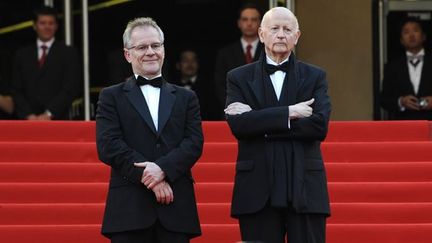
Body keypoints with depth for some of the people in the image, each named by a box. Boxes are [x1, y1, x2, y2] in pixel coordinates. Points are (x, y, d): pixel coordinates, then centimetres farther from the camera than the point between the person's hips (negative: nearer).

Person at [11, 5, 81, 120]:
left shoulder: (68, 53, 6)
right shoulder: (22, 54, 14)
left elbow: (71, 89, -3)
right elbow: (17, 90, 10)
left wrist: (48, 114, -11)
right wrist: (29, 116, -6)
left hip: (57, 120, -2)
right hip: (29, 122, 2)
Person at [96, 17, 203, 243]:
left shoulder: (186, 98, 17)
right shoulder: (112, 97, 10)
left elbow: (195, 143, 4)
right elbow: (108, 146, -3)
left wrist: (163, 168, -14)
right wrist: (149, 177, -12)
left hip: (176, 207, 2)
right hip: (129, 208, -2)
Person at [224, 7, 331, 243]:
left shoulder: (314, 77, 9)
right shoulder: (239, 78, 9)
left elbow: (319, 125, -7)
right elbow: (237, 124, -8)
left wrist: (259, 122, -9)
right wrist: (289, 112, -12)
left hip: (305, 190, 0)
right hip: (258, 192, 0)